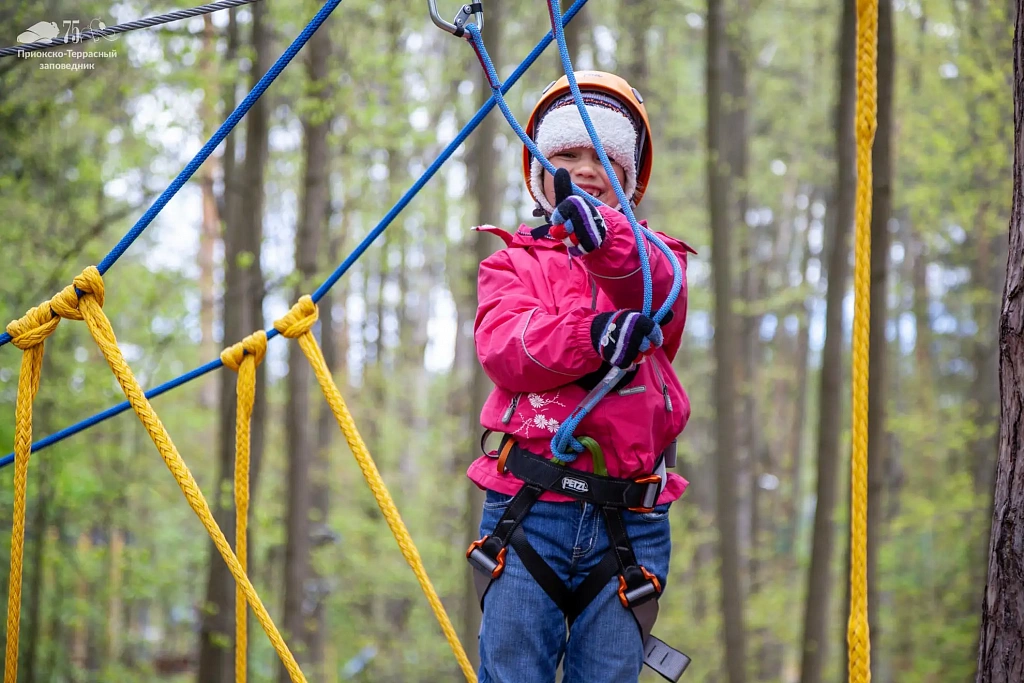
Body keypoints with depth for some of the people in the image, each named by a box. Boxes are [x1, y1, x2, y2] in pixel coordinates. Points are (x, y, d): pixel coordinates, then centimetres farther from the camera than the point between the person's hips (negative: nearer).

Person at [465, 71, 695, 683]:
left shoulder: (655, 258, 14)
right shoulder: (514, 263, 14)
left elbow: (658, 291, -13)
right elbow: (503, 347, -7)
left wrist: (607, 239, -36)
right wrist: (591, 335, -26)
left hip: (630, 523, 0)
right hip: (529, 511, 0)